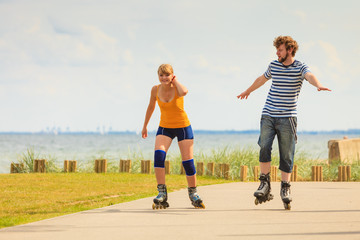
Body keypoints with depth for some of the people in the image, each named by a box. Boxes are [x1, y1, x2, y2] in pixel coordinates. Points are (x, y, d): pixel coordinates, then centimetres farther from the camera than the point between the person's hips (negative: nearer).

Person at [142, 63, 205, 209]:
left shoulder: (177, 88, -17)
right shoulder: (156, 89, -7)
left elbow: (184, 92, -44)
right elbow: (151, 107, 12)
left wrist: (175, 80, -25)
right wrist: (145, 126, 19)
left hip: (183, 127, -2)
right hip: (165, 127, 2)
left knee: (188, 161, -5)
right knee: (158, 154, -24)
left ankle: (193, 194, 16)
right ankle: (162, 193, -23)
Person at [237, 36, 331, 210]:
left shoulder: (300, 67, -3)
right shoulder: (274, 65, 9)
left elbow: (310, 76, -26)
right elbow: (262, 79, 29)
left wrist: (318, 85, -50)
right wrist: (248, 91, 46)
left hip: (287, 118, -3)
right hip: (268, 116, 3)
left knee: (287, 154, -2)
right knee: (264, 147, -14)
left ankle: (285, 188, 9)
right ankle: (265, 184, -6)